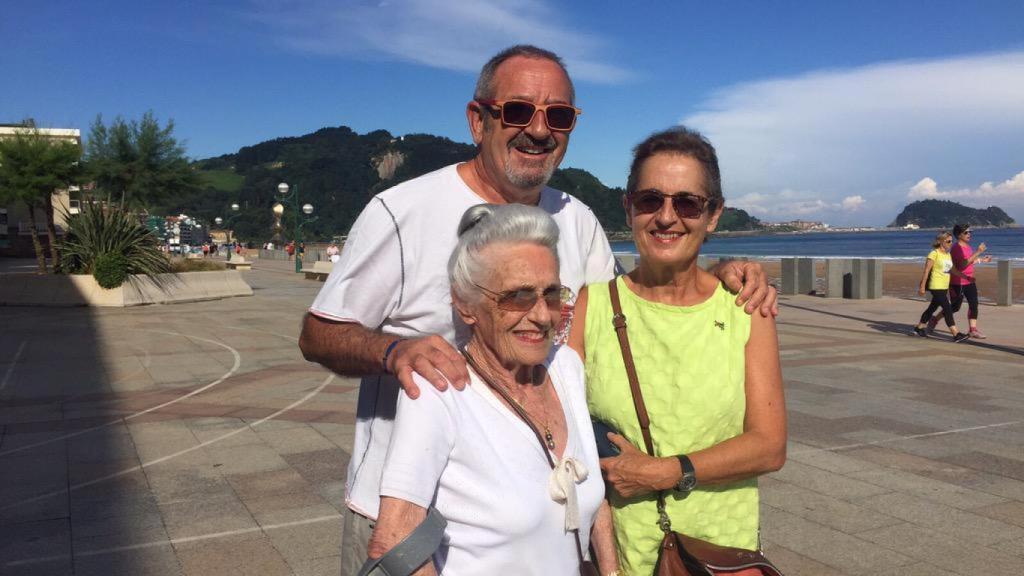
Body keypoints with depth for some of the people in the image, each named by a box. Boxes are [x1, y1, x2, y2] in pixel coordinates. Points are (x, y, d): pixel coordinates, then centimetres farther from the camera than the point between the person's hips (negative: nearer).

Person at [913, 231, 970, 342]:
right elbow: (926, 271, -13)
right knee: (948, 309, -13)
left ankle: (919, 328, 30)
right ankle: (956, 334, -15)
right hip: (936, 287, -9)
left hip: (944, 287, 9)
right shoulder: (934, 254, -12)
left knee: (933, 308, 17)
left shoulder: (948, 254, 13)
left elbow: (953, 270, 15)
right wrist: (922, 286, -14)